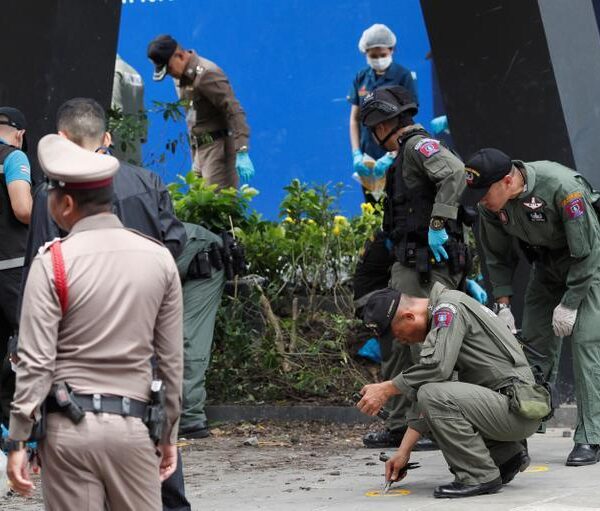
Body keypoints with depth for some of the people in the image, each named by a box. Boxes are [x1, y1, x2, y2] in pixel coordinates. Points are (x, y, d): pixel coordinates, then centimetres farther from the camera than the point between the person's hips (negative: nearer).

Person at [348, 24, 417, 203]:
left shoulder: (403, 76, -5)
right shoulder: (361, 78, 8)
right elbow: (354, 119, 11)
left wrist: (391, 156, -19)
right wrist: (356, 154, -2)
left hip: (396, 158, -4)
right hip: (368, 159, 4)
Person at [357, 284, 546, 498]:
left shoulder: (449, 307, -11)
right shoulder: (437, 319, 17)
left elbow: (437, 367, -26)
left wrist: (387, 389, -15)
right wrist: (404, 451, 15)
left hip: (518, 409, -10)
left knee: (434, 396, -24)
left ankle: (480, 476, -12)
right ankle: (507, 455, 17)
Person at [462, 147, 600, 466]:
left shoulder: (562, 187, -34)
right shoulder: (490, 204, -15)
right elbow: (497, 257, 2)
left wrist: (569, 304, -23)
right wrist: (502, 304, -5)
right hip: (547, 266, 6)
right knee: (535, 345, 3)